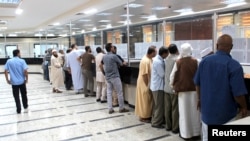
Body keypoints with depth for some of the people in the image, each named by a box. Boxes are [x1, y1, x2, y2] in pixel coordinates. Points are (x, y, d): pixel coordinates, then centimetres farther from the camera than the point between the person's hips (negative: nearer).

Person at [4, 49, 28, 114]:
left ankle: (19, 110, 10)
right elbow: (25, 71, -15)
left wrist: (7, 80, 5)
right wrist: (26, 79, -3)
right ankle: (25, 107, 29)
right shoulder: (22, 61, -7)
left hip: (14, 82, 1)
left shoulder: (9, 61, 0)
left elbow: (5, 71, -4)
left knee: (16, 96, 7)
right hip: (22, 81, -1)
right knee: (24, 95, 17)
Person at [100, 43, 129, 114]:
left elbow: (101, 65, 17)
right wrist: (124, 63, 19)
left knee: (109, 93, 8)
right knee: (120, 92, 3)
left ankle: (110, 109, 11)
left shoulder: (104, 57, 7)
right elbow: (121, 64, -2)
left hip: (108, 77, 7)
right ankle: (121, 108, 11)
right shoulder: (114, 56, -14)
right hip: (115, 77, -7)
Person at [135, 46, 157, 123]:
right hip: (144, 84, -9)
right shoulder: (145, 61, -24)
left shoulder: (150, 59, 6)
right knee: (144, 100, 2)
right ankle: (143, 116, 14)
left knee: (148, 100, 16)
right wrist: (147, 85, -17)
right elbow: (144, 74, -23)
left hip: (149, 83, 9)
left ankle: (147, 115, 27)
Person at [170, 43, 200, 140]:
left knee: (184, 111, 7)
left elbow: (172, 76, -1)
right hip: (194, 89, 2)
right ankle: (196, 132, 21)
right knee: (194, 111, 11)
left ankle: (186, 133, 13)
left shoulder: (178, 62, -7)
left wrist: (174, 86, 15)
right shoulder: (195, 62, -4)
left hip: (182, 90, -1)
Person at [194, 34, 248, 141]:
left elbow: (197, 83, 5)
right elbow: (238, 93, -19)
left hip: (207, 109, 4)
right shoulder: (234, 65, -19)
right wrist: (243, 107, 0)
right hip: (225, 112, -4)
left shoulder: (204, 61, -4)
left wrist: (199, 98, 21)